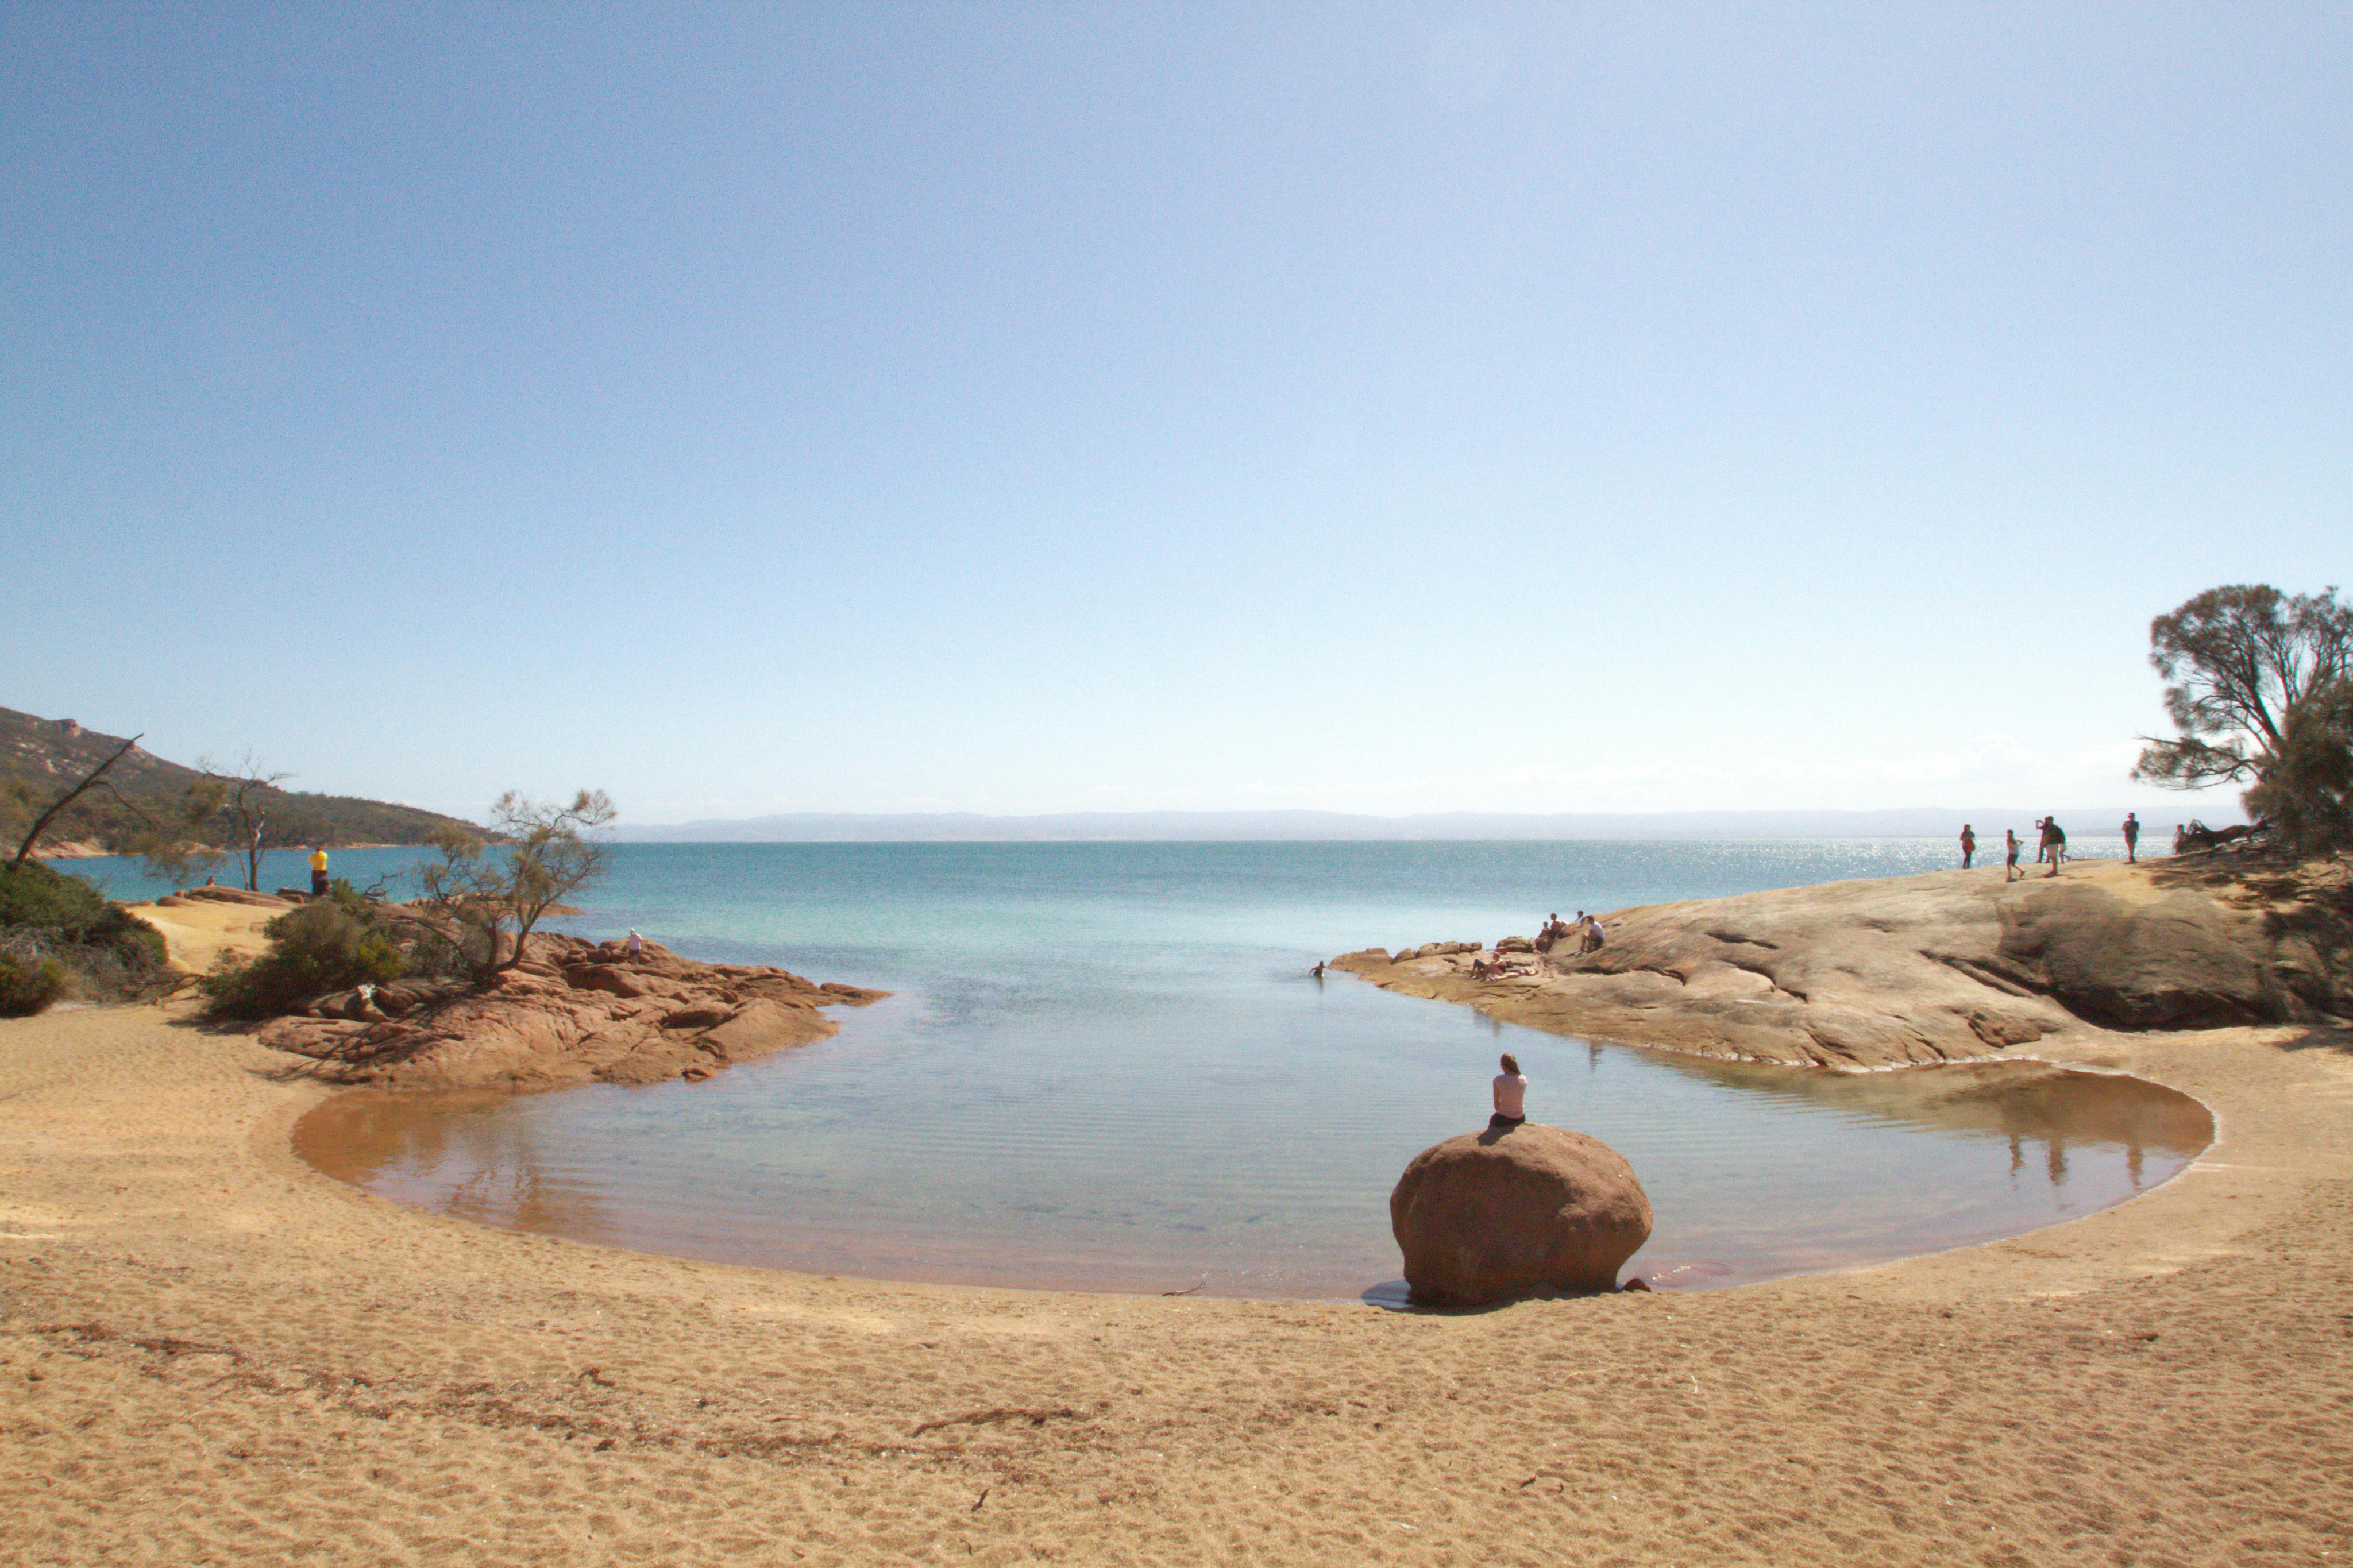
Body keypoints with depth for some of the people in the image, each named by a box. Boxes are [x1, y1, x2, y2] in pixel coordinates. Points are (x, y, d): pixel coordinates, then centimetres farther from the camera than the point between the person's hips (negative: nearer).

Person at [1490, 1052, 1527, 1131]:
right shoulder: (1523, 1080, -7)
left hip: (1503, 1119, -4)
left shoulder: (1498, 1080, -17)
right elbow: (1519, 1100, 3)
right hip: (1520, 1118, 4)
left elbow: (1496, 1103, -8)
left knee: (1492, 1120, 30)